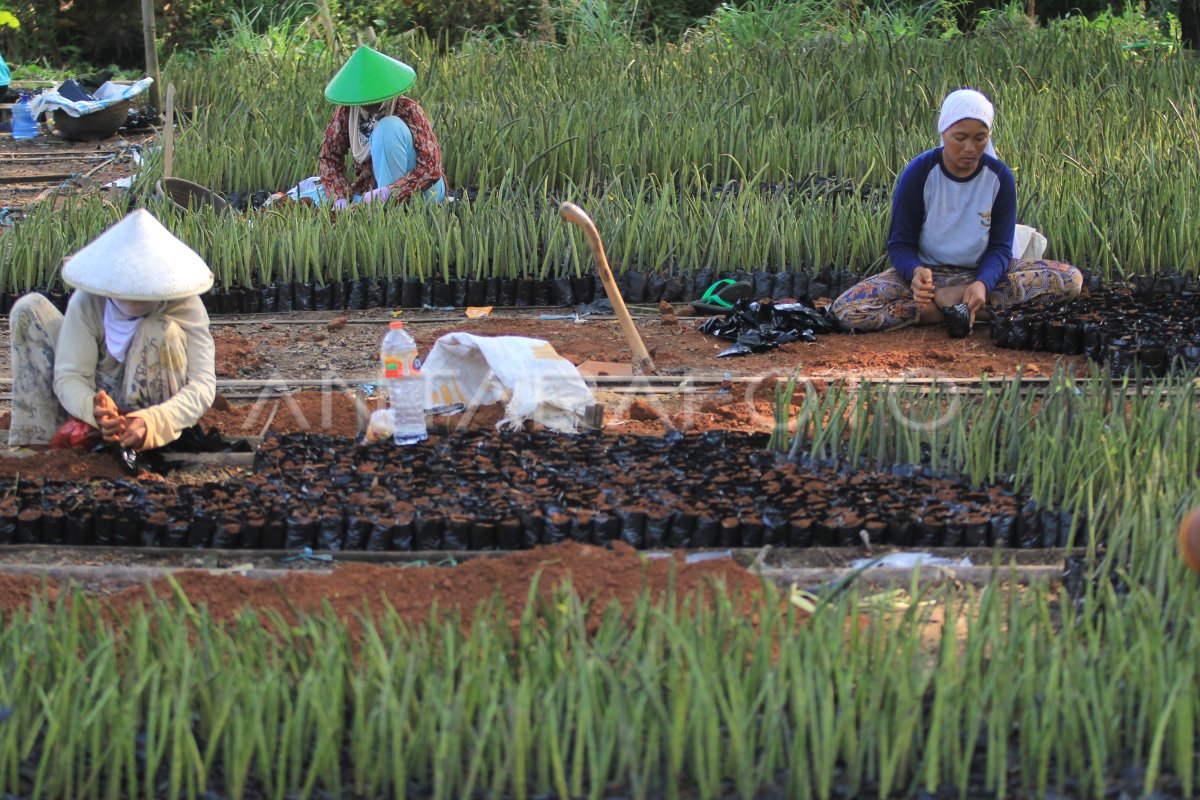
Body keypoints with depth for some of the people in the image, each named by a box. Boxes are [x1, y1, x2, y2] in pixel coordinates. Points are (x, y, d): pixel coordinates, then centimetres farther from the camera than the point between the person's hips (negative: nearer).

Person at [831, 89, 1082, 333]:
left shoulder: (1000, 177, -6)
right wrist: (916, 272, -32)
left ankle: (950, 297, -27)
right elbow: (900, 243, -7)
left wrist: (983, 283, -28)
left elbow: (1000, 247, -4)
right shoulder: (918, 174, -10)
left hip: (981, 272, 2)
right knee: (845, 309, -29)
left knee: (1070, 280, -23)